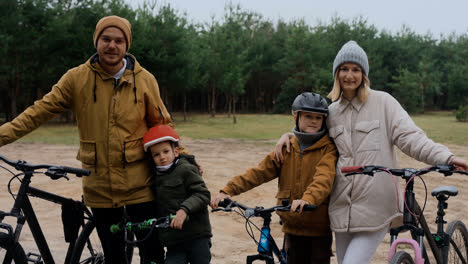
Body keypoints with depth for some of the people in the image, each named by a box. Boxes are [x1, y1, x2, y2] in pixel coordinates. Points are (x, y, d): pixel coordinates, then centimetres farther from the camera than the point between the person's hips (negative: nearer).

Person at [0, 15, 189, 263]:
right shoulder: (77, 78, -2)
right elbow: (40, 111, -1)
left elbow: (162, 124, 8)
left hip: (138, 184, 0)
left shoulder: (144, 79, -1)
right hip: (99, 185, 1)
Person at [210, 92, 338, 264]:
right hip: (293, 227, 4)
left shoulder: (328, 148, -5)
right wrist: (228, 190, -11)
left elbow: (324, 178, -24)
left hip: (319, 229, -4)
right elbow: (259, 172, 1)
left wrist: (308, 199, -44)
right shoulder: (286, 149, 8)